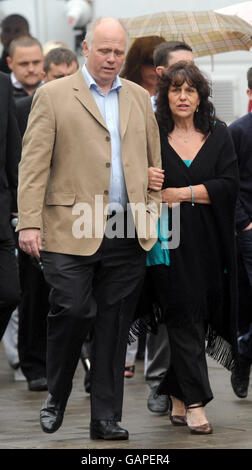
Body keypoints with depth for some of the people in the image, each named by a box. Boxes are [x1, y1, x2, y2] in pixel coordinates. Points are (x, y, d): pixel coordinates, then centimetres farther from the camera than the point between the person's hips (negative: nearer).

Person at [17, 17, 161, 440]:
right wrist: (29, 223, -11)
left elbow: (153, 160, 20)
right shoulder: (53, 95, 3)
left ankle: (106, 418, 10)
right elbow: (33, 163, -3)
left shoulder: (139, 98, 16)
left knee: (114, 327, 4)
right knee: (71, 313, -9)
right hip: (71, 231, -4)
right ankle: (56, 398, 15)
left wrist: (154, 210, 10)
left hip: (128, 234, 4)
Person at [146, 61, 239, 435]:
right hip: (170, 242, -2)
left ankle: (178, 401, 16)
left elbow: (228, 185, -3)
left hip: (208, 242, 2)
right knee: (184, 317, -6)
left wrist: (179, 193, -9)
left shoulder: (218, 135, 7)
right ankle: (195, 404, -7)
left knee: (201, 316, 5)